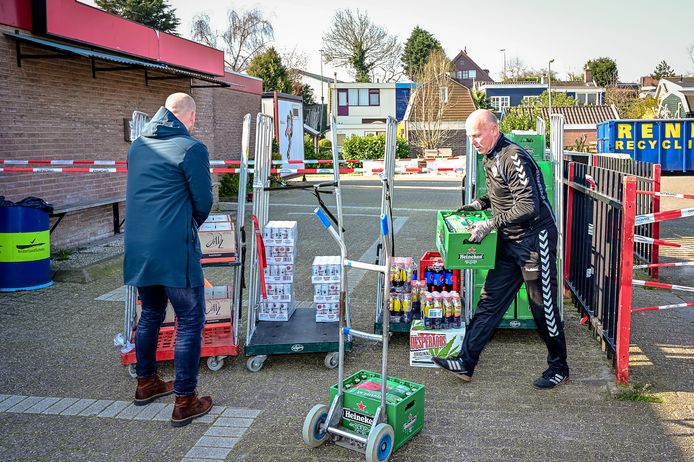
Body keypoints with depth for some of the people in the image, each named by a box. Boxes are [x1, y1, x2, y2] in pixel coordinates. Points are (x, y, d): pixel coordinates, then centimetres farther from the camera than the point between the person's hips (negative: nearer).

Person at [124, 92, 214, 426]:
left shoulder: (138, 146, 12)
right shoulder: (191, 148, -11)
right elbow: (204, 203, -7)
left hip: (138, 248, 8)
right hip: (174, 249, -7)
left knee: (151, 314, 22)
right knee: (190, 320, 2)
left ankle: (146, 383, 36)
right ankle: (185, 402, 7)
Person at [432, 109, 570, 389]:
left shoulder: (513, 157, -21)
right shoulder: (490, 158, 9)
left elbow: (529, 206, -26)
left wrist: (491, 224, -24)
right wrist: (479, 204, 9)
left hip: (534, 239, -9)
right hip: (509, 241, 9)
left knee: (543, 306, 3)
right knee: (489, 300, 7)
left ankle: (559, 368, 21)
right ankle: (466, 363, 12)